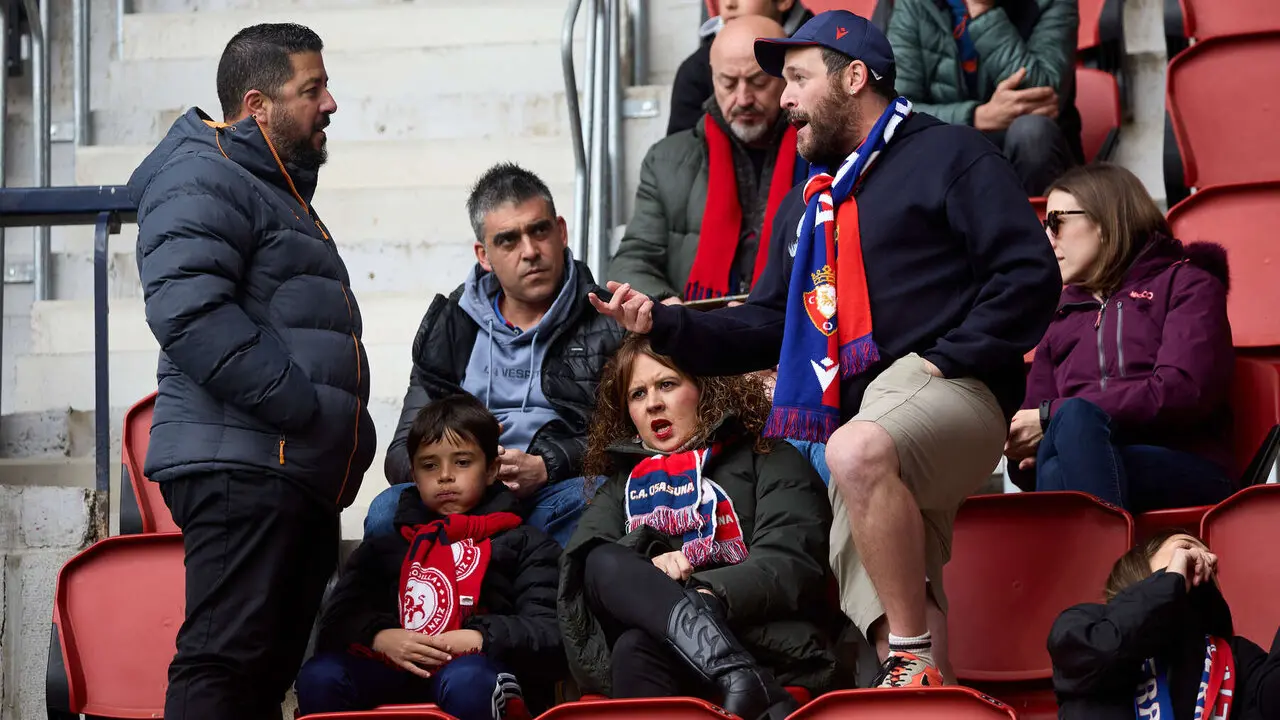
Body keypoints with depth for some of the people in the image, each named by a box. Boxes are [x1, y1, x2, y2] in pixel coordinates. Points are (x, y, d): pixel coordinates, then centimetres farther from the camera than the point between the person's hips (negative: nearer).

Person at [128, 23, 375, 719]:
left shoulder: (278, 190, 27)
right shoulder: (202, 181, -7)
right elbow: (188, 313, -22)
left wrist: (343, 434, 20)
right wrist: (305, 409, -22)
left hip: (303, 476, 11)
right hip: (242, 466, -11)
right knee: (225, 661, -15)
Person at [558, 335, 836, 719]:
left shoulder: (767, 461, 18)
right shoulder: (623, 483, 31)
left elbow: (793, 565, 0)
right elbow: (580, 558, 11)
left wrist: (708, 594, -20)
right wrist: (644, 570, -13)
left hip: (755, 640, -3)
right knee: (606, 565, -31)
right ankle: (746, 685, -53)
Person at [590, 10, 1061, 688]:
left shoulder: (948, 156, 3)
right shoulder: (805, 205, 29)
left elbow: (1029, 275, -6)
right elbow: (767, 326, 26)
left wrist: (946, 358, -13)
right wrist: (663, 325, 13)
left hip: (951, 397, -9)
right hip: (862, 417, 9)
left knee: (856, 450, -40)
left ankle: (917, 663, -35)